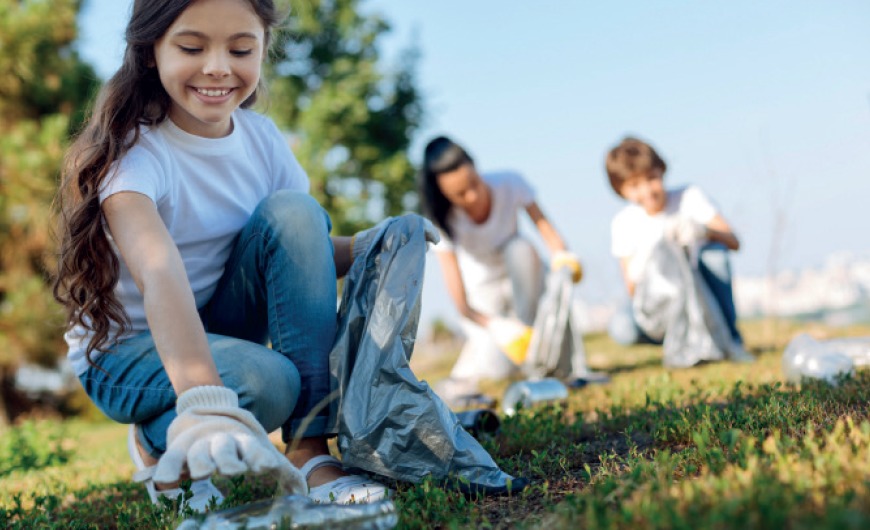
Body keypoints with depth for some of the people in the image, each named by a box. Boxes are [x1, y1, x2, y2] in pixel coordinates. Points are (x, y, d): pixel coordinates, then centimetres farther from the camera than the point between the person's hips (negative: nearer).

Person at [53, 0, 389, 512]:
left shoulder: (261, 138, -6)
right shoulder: (132, 152, -25)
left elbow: (305, 253, 1)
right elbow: (160, 274, -44)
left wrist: (365, 248, -23)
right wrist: (205, 401, -60)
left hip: (224, 329, 6)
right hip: (125, 350, -5)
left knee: (291, 211, -21)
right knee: (267, 379, -35)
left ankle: (310, 450, -22)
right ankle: (158, 440, 0)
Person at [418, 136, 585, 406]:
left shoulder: (509, 184, -22)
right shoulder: (445, 224, -26)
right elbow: (461, 302, -28)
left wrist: (561, 254, -38)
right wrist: (496, 326, -44)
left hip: (519, 277, 3)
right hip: (482, 292, -3)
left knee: (521, 248, -34)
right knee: (500, 367, -27)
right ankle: (460, 379, 8)